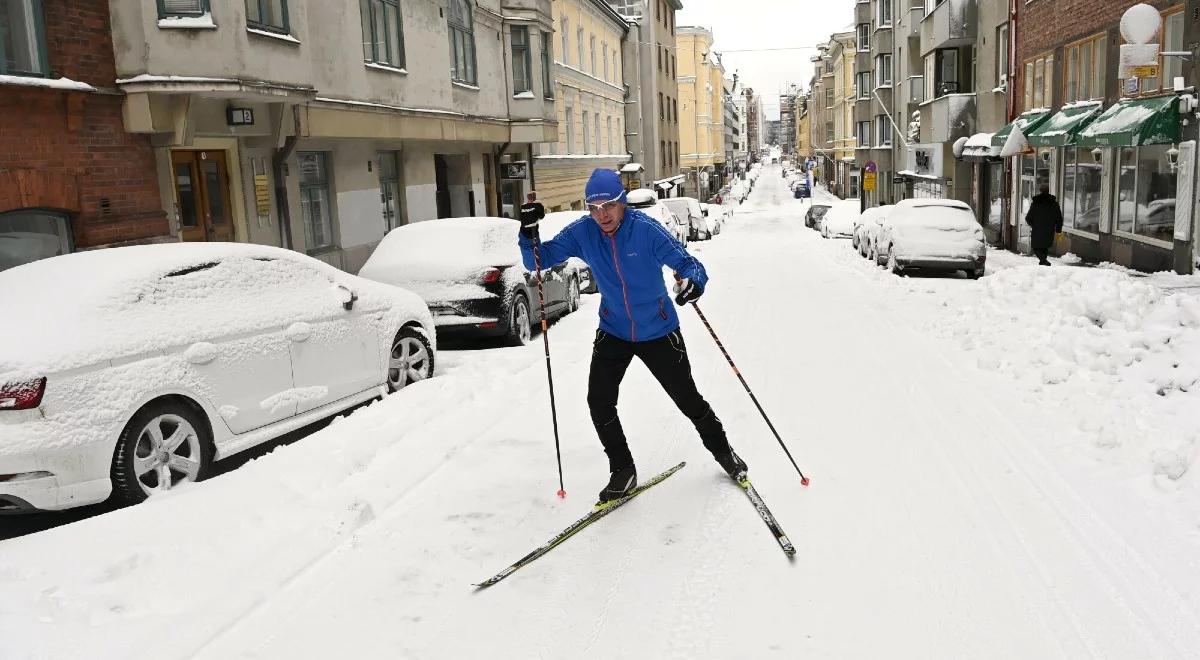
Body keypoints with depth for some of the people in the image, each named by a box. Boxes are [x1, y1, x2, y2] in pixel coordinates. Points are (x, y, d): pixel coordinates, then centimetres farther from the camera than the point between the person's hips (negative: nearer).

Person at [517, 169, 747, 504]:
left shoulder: (646, 229, -23)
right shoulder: (581, 232, -13)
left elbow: (687, 262, -23)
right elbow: (540, 260, -8)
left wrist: (693, 281, -47)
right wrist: (529, 234, -29)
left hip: (658, 331, -2)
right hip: (613, 332, 3)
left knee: (688, 399, 9)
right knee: (599, 403, -8)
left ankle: (722, 450, 36)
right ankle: (622, 470, 13)